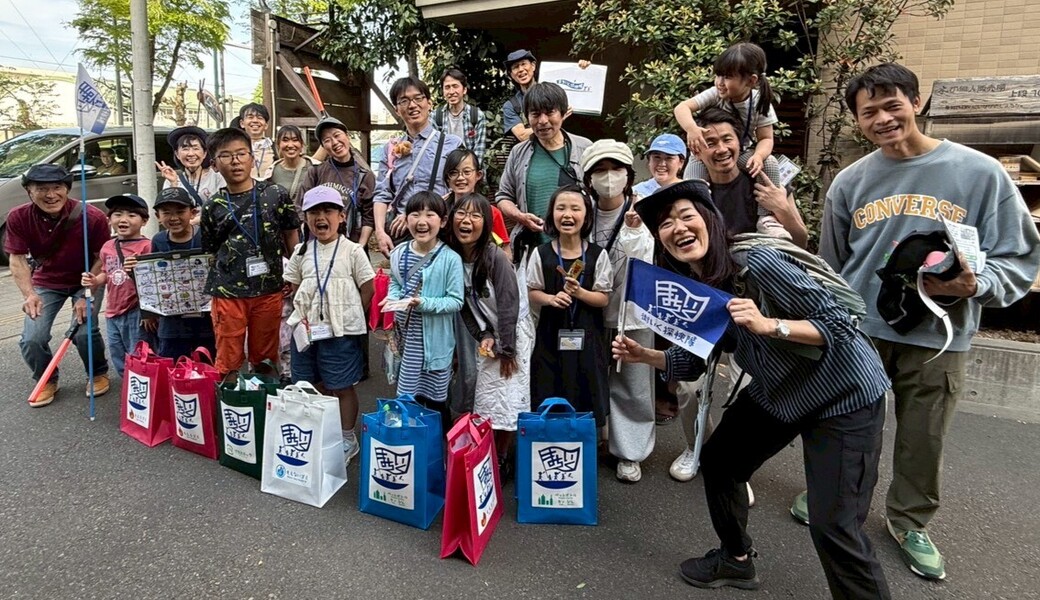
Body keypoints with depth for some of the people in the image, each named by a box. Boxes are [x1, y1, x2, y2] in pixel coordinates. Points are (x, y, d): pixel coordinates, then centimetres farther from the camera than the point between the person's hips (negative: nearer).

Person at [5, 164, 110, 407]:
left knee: (84, 333, -20)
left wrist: (87, 296, -20)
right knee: (31, 340, -11)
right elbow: (18, 260, -13)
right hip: (45, 282, 2)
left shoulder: (93, 217, -24)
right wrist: (29, 294, -29)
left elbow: (102, 259, -16)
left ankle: (98, 374, 12)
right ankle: (46, 381, 20)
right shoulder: (18, 217, -17)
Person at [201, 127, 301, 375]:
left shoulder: (276, 195, -1)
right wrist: (212, 287, 3)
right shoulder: (212, 206, 3)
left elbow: (291, 237, 7)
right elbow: (210, 252, 10)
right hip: (227, 294, 0)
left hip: (269, 291, 0)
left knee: (265, 360, 14)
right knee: (228, 363, 7)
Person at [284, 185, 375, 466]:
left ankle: (347, 439, 20)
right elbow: (295, 286, 13)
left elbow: (367, 289, -5)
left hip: (341, 332, -5)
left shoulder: (352, 251, -7)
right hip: (307, 330, 5)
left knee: (343, 388, 5)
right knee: (315, 387, 16)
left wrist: (350, 318, -3)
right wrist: (304, 313, 2)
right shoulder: (301, 252, 6)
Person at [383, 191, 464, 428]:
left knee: (436, 402, 11)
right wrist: (392, 298, -7)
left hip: (435, 340, -4)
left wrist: (425, 303, -24)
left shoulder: (450, 259, -14)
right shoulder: (399, 253, 1)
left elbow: (456, 301, -12)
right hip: (406, 337, 4)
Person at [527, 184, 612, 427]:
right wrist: (551, 298, -16)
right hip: (551, 334, 0)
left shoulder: (597, 255, -3)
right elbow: (532, 293, 4)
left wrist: (579, 293, -20)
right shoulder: (541, 254, -2)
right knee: (548, 400, 6)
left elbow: (603, 298, -2)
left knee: (586, 398, 7)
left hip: (586, 336, 0)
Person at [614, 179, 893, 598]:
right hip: (775, 391, 8)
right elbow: (691, 362, 6)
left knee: (834, 526, -12)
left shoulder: (757, 264, -28)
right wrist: (643, 355, -10)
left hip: (844, 394, -7)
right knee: (717, 460, 15)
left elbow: (839, 324, -24)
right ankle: (737, 560, 39)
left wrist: (767, 325, -38)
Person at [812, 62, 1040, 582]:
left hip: (938, 338, -1)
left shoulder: (980, 174, -6)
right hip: (857, 330, 1)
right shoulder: (851, 182, 1)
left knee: (924, 441, 14)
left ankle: (910, 520, 39)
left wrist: (974, 285, -24)